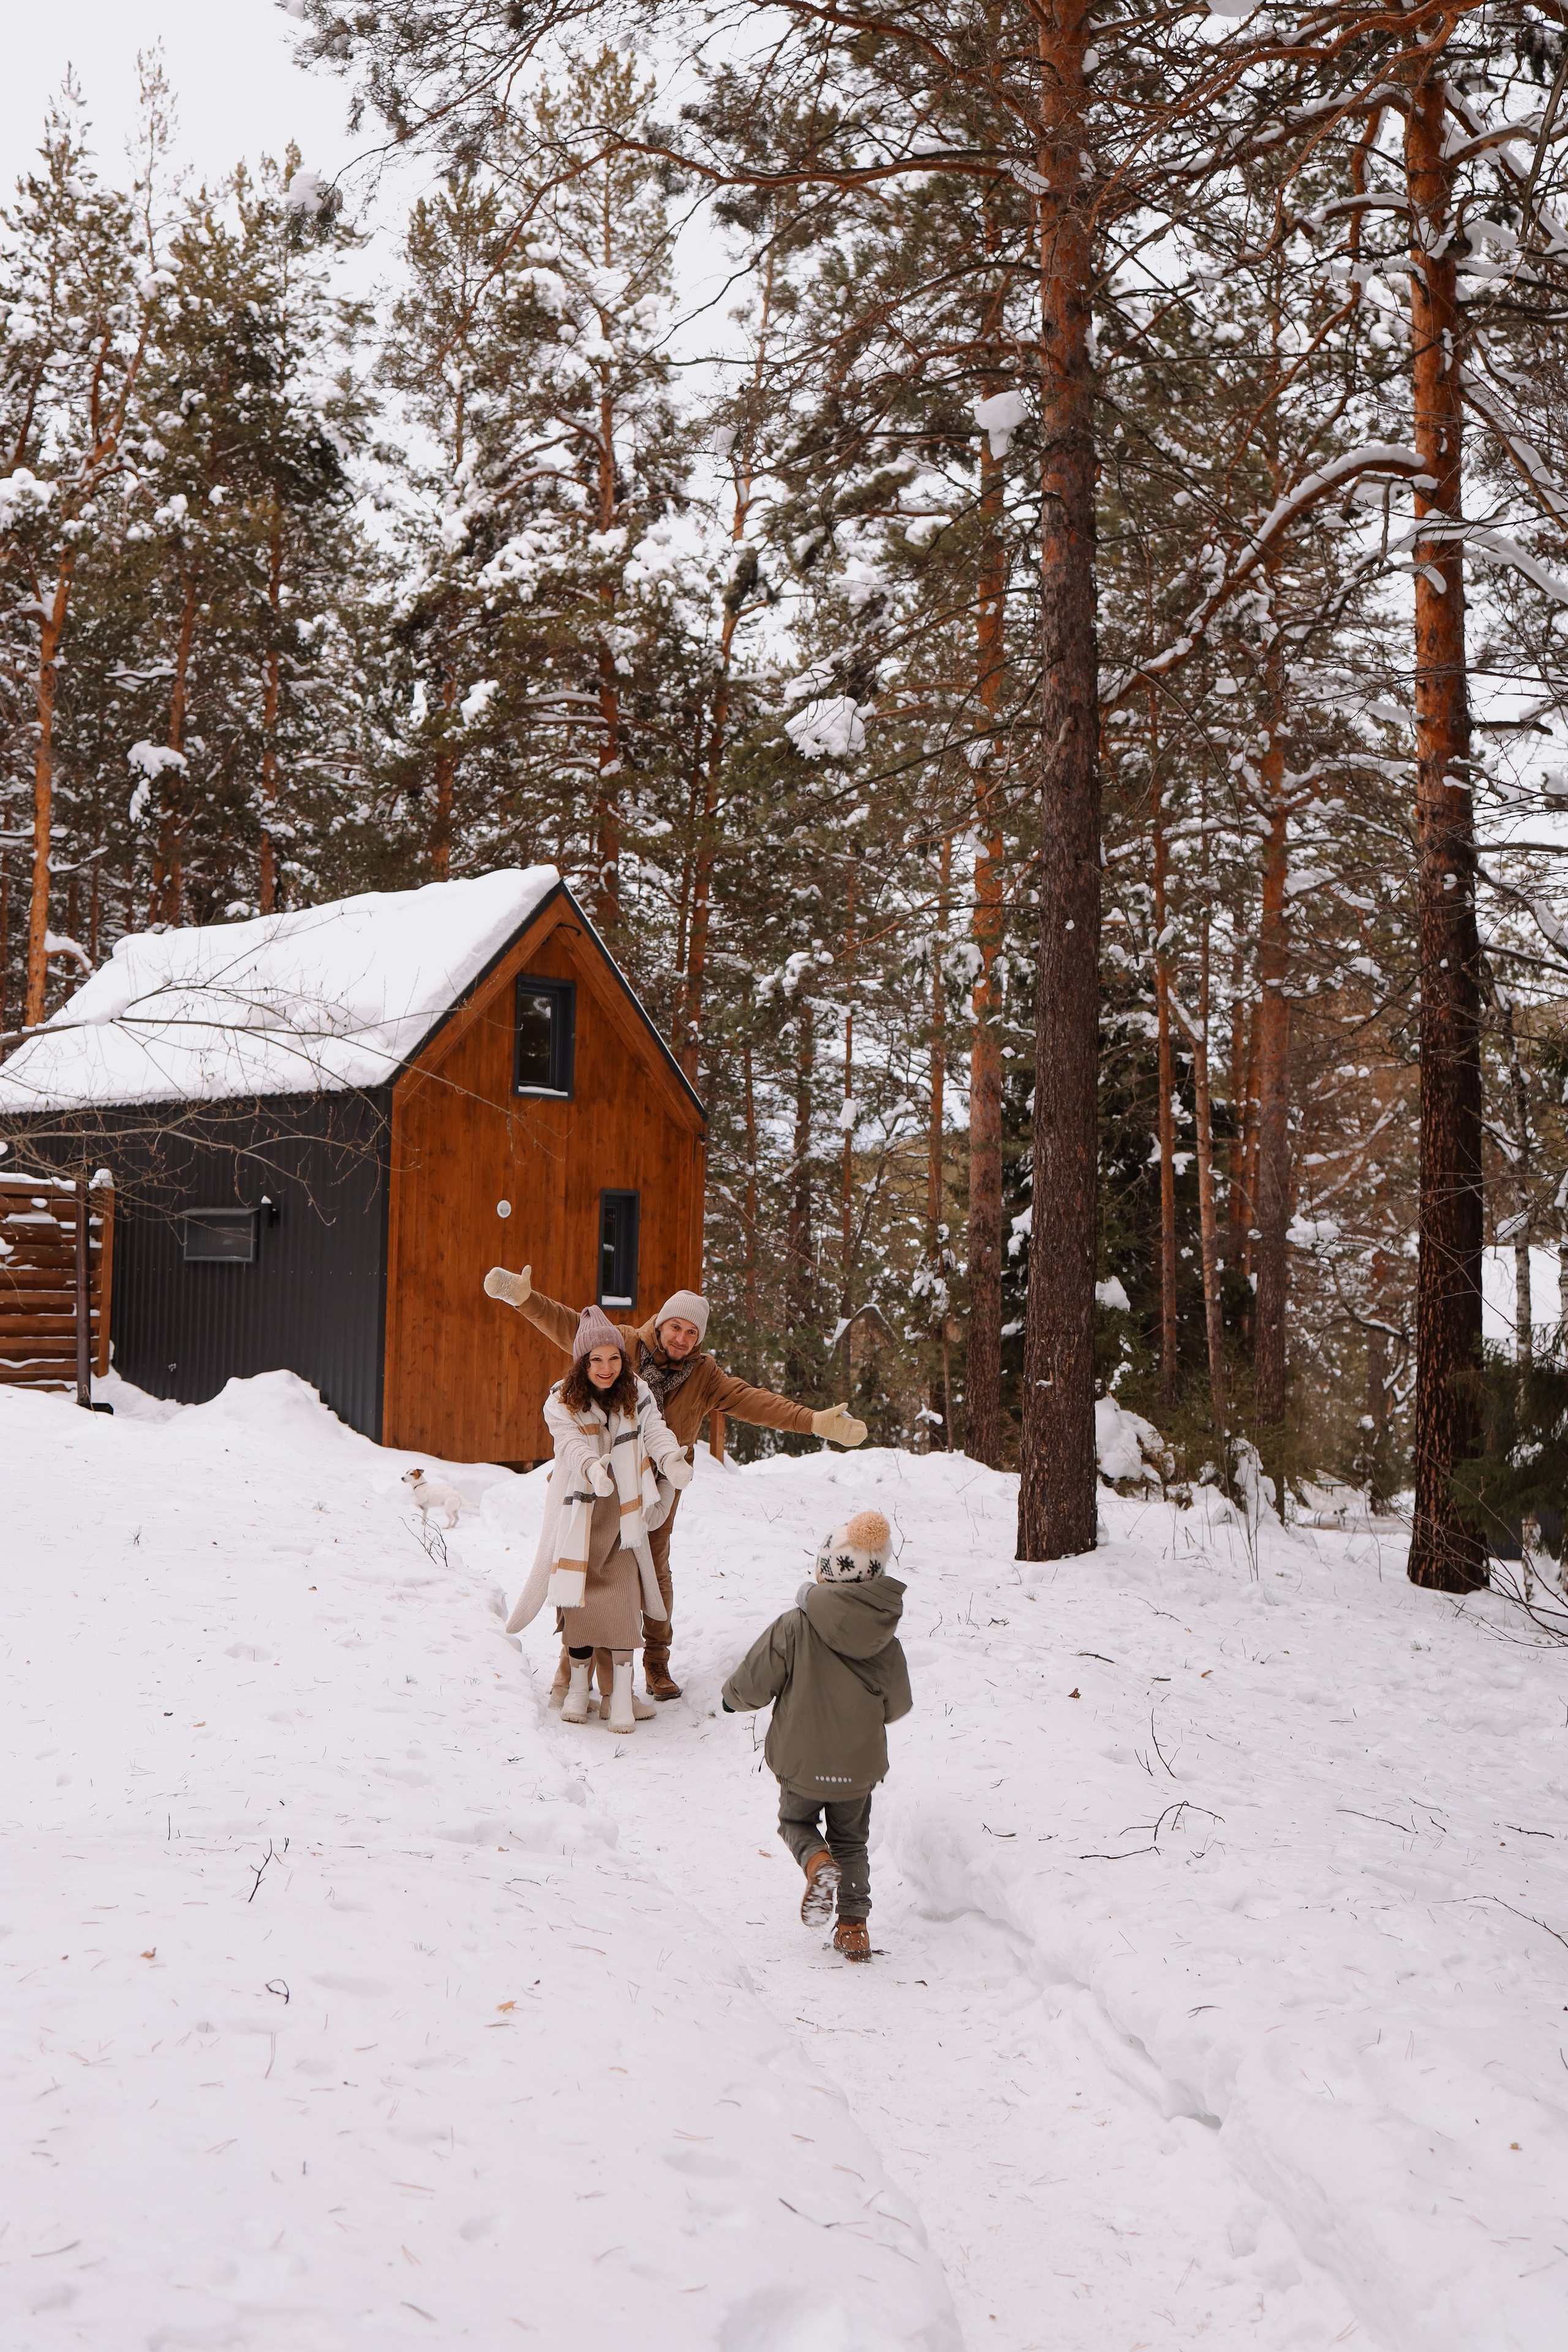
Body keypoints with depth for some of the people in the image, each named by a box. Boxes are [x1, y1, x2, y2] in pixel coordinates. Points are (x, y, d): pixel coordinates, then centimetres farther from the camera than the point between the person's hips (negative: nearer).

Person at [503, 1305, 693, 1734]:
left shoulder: (636, 1395, 4)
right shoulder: (562, 1403, -5)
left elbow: (655, 1431, -7)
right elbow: (571, 1443, -21)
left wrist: (672, 1461, -29)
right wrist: (593, 1467, -43)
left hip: (623, 1514, 1)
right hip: (579, 1513, -1)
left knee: (624, 1595, -11)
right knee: (579, 1598, 0)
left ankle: (621, 1695, -8)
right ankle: (579, 1687, 17)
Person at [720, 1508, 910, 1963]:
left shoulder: (793, 1627, -19)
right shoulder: (887, 1643, -9)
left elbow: (753, 1683, -12)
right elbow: (897, 1707, 4)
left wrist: (733, 1698, 11)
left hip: (801, 1760, -3)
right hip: (859, 1767, 3)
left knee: (796, 1821, 22)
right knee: (851, 1841, 22)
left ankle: (818, 1862, -8)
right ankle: (854, 1923, 17)